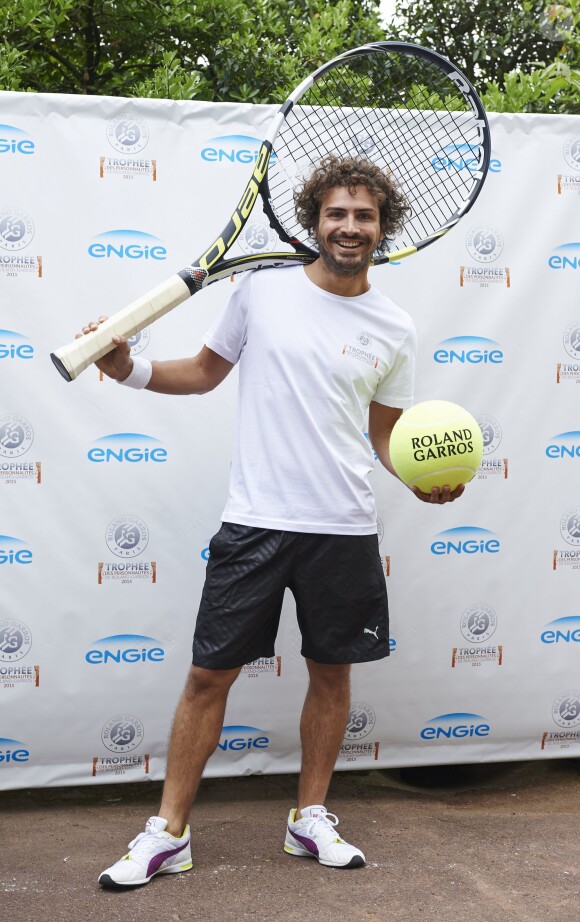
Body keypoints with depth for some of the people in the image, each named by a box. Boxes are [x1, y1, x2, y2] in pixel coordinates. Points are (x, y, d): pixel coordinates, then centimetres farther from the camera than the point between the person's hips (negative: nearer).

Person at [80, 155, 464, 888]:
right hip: (255, 523, -1)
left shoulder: (394, 329, 4)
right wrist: (129, 368, -3)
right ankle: (168, 833, 13)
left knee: (331, 671, 11)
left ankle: (310, 819, 29)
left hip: (344, 530, 2)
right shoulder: (263, 291, 0)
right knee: (209, 674, 1)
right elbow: (206, 372, 12)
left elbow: (386, 431, 13)